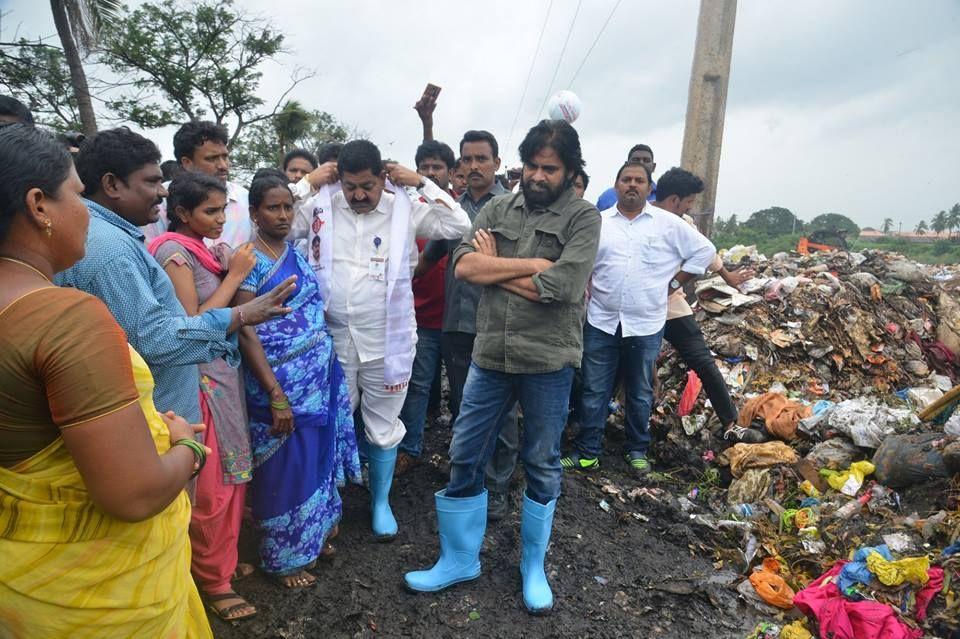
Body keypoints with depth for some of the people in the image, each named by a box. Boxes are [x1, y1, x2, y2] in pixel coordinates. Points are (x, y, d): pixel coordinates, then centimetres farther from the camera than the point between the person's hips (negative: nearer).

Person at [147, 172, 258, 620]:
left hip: (224, 372, 8)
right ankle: (212, 579, 23)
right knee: (211, 485, 4)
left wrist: (232, 270, 2)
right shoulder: (175, 252, -14)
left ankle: (221, 560, 36)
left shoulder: (208, 250, 10)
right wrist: (234, 275, -15)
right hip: (200, 379, -8)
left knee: (231, 473, 17)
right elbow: (191, 327, -19)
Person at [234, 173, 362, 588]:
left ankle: (313, 535, 39)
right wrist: (276, 395, -19)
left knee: (316, 460, 18)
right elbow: (246, 333, -16)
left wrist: (330, 371, 10)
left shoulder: (298, 254, 9)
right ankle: (284, 557, 28)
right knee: (286, 470, 6)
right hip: (281, 385, -7)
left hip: (321, 381, 7)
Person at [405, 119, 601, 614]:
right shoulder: (497, 209, 7)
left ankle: (533, 566, 36)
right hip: (490, 355, 3)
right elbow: (463, 265, -7)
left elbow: (560, 287, -18)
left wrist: (496, 268, -7)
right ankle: (459, 560, 32)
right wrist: (531, 264, -14)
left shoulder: (583, 217, -4)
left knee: (542, 466, 13)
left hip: (548, 362, -3)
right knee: (464, 458, 10)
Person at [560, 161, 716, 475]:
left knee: (640, 394, 13)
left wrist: (673, 284, 1)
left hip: (646, 325, 0)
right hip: (601, 321, 1)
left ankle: (637, 450, 30)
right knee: (594, 392, 5)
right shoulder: (598, 221, 5)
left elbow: (704, 251, 5)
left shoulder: (669, 223, 1)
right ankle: (586, 452, 18)